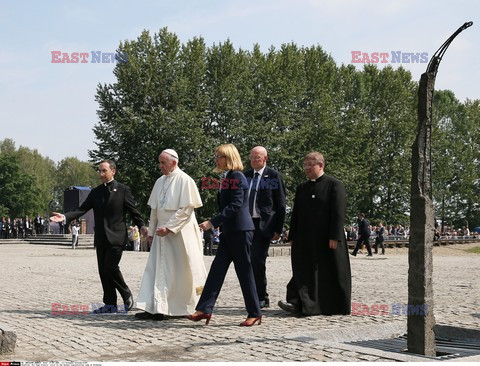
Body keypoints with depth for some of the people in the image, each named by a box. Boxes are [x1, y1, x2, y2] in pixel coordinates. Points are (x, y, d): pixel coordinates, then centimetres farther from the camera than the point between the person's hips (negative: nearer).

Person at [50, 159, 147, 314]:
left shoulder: (123, 190, 0)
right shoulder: (95, 192, 12)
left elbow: (133, 211, -1)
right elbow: (82, 209, 3)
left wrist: (142, 226, -15)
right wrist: (65, 217, -12)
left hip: (116, 237, -5)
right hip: (101, 238, 5)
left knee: (110, 266, -14)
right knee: (103, 270, 5)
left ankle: (127, 295, 8)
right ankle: (110, 304, 13)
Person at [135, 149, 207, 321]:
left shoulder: (184, 180, -9)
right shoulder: (160, 181, 12)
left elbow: (187, 209, -15)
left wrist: (169, 228, -18)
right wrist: (151, 231, 13)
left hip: (180, 233, -7)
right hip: (162, 233, 7)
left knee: (181, 271, 1)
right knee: (156, 269, 1)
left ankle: (184, 308, 13)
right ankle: (155, 308, 1)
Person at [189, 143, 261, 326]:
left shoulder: (237, 177, -13)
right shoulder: (226, 177, 15)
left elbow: (235, 205, -21)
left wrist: (213, 222, -24)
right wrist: (220, 226, 21)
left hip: (240, 230, -9)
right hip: (229, 231, 9)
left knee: (244, 271, -2)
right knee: (217, 268, 3)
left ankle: (255, 313, 8)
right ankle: (204, 309, 2)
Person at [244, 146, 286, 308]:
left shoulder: (274, 176, -1)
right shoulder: (246, 175, 13)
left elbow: (281, 205, -2)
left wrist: (278, 229, -6)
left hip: (264, 225, -5)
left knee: (257, 261, -11)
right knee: (251, 262, 7)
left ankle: (260, 298, 0)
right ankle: (261, 297, 19)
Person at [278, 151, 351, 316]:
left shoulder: (334, 185, -3)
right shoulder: (301, 188, 15)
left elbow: (339, 213, -10)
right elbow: (296, 214, 15)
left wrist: (334, 237, -16)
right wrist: (293, 237, 9)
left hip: (327, 240, -5)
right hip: (305, 240, 5)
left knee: (331, 273, 3)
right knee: (304, 271, -3)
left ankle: (334, 307, 12)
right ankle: (299, 303, -6)